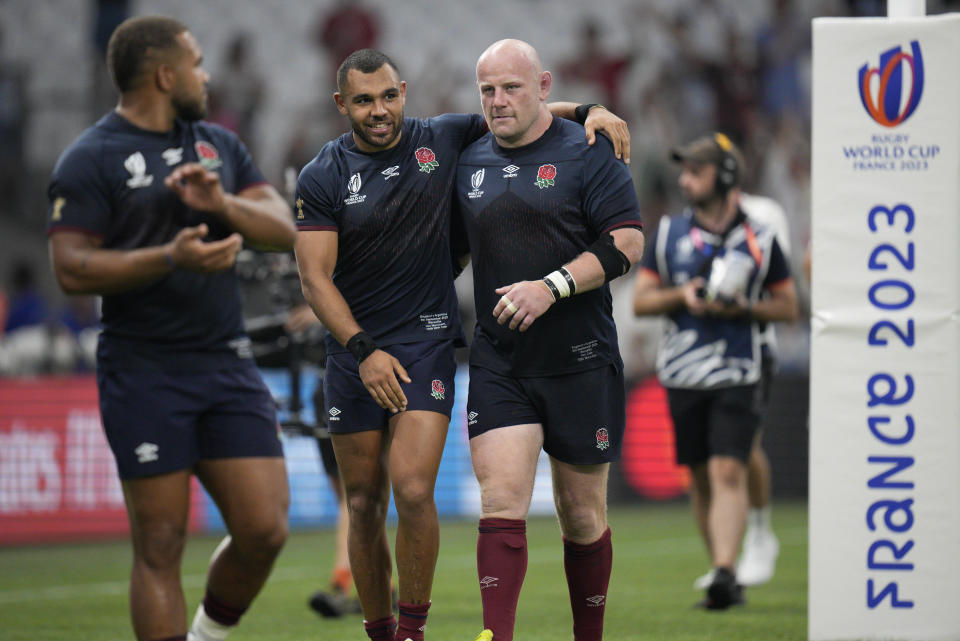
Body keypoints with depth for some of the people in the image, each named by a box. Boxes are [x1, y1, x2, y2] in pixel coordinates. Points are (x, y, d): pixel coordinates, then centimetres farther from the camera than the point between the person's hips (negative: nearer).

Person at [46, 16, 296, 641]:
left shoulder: (220, 145, 16)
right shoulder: (91, 160, -4)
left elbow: (285, 230, 9)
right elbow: (71, 268, -12)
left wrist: (221, 204, -10)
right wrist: (169, 257, -22)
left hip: (228, 365, 5)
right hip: (144, 373, -5)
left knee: (264, 531, -2)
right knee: (160, 548, -5)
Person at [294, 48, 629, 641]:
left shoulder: (443, 140, 1)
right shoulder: (322, 178, -2)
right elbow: (315, 278, -6)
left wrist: (589, 112, -2)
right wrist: (364, 351, -16)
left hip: (427, 343, -1)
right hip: (354, 353, 1)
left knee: (413, 492, -17)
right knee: (365, 508, 5)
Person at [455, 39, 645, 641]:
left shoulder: (588, 152, -4)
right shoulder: (469, 162, 9)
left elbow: (628, 243, -10)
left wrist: (552, 287, -20)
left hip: (581, 362, -2)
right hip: (499, 363, 2)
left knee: (582, 516, 7)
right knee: (501, 503, -13)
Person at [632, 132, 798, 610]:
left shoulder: (760, 240, 2)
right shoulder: (669, 234, 8)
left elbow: (788, 306, 7)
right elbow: (640, 301, 9)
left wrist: (743, 308, -11)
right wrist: (682, 295, -10)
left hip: (737, 374, -3)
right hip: (683, 374, 3)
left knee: (728, 472, -15)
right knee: (702, 478, 7)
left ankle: (724, 574, -23)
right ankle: (724, 579, 16)